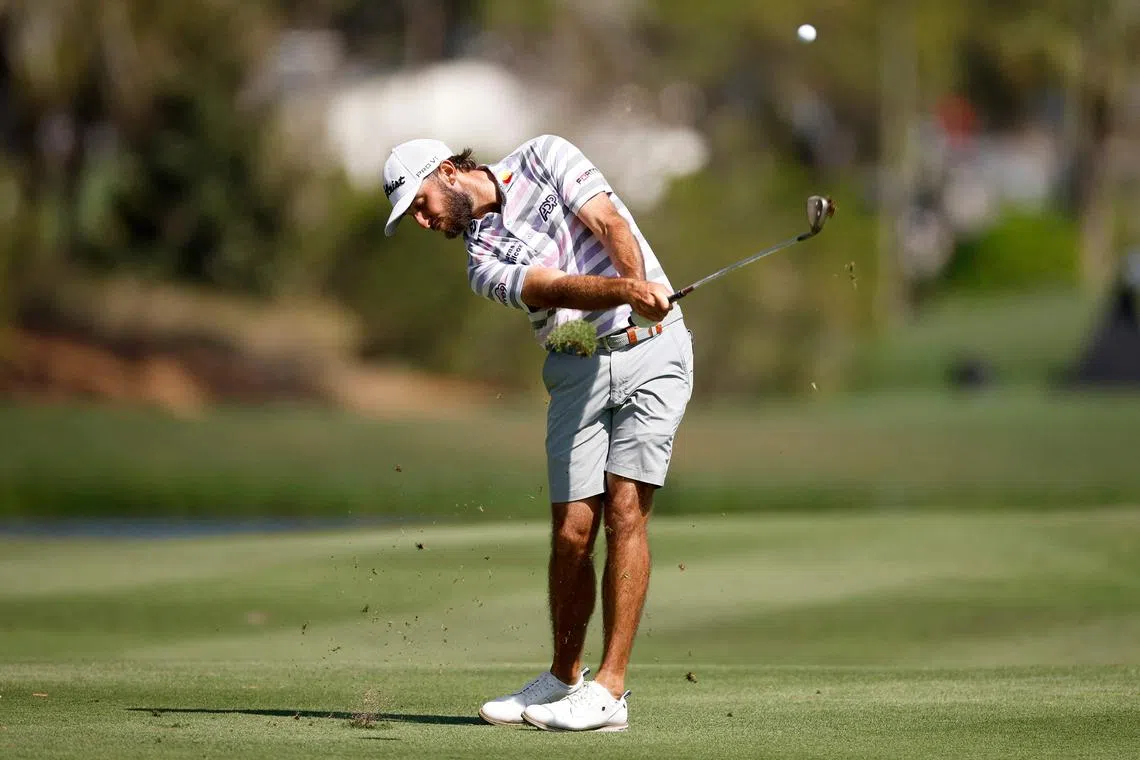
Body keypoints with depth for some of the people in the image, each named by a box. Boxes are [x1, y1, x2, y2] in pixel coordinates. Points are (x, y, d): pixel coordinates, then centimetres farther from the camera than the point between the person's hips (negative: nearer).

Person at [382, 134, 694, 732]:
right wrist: (628, 292, -33)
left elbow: (609, 223, -8)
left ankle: (609, 692, -17)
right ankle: (563, 678, 18)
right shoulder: (484, 265, 5)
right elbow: (555, 287, -14)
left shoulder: (542, 158, 4)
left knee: (625, 508, -14)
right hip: (578, 370, 3)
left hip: (651, 349, -3)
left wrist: (643, 289, -26)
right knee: (572, 531, -2)